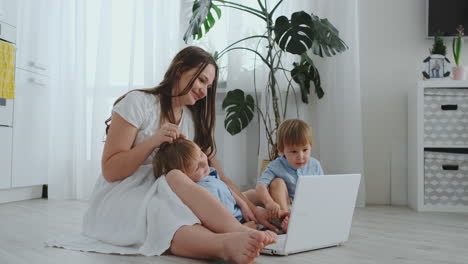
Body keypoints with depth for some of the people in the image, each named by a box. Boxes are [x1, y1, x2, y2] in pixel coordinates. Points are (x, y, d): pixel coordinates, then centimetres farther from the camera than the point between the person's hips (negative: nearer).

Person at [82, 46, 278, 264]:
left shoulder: (195, 120, 12)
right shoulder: (138, 103, -5)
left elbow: (216, 176, 9)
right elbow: (110, 171, -7)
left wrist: (249, 207, -7)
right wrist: (153, 141, -20)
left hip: (164, 200, 5)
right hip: (120, 201, -4)